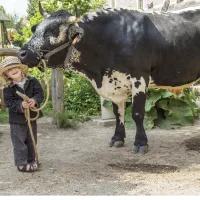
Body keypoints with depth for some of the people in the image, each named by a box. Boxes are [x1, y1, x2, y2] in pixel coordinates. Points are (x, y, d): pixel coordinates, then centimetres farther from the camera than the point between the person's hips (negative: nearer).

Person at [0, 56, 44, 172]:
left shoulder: (32, 81, -4)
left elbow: (40, 93, -10)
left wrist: (35, 100, -31)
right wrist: (20, 105, -32)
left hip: (31, 116, 3)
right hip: (17, 119, -3)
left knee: (31, 141, 16)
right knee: (19, 142, 2)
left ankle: (31, 160, 32)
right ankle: (21, 163, 14)